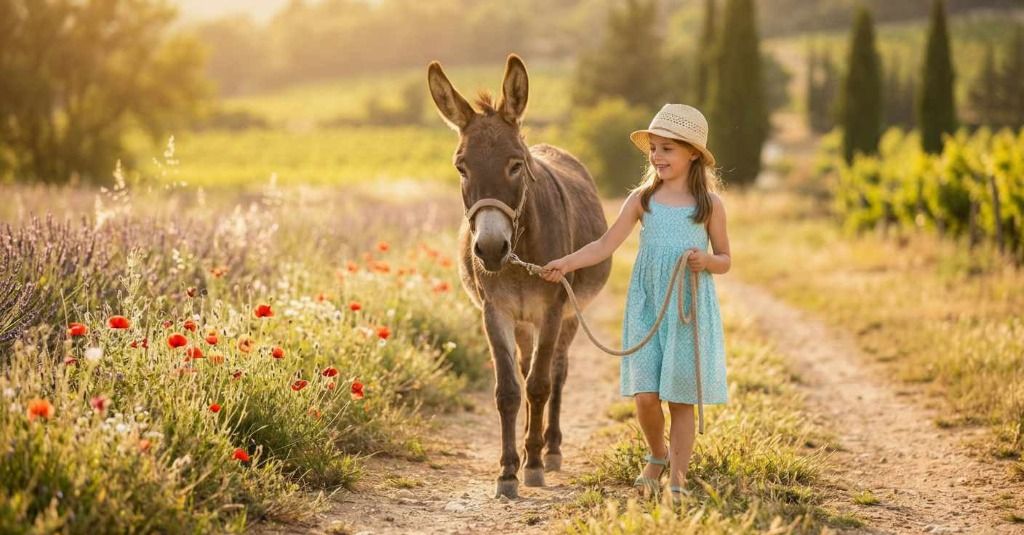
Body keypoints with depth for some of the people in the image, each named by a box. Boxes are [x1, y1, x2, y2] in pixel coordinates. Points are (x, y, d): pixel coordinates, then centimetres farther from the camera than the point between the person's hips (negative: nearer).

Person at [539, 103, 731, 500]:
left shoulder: (709, 204, 1)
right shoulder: (642, 199, 3)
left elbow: (725, 260, 7)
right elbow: (606, 245, -2)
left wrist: (706, 261, -15)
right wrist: (567, 262, -16)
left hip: (691, 309, -1)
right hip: (647, 308, 1)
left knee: (681, 398, 2)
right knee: (645, 394, -4)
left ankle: (677, 481, 13)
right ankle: (657, 457, 25)